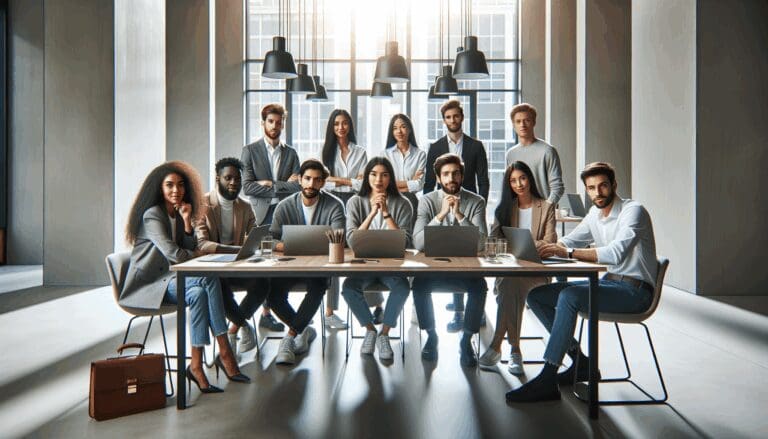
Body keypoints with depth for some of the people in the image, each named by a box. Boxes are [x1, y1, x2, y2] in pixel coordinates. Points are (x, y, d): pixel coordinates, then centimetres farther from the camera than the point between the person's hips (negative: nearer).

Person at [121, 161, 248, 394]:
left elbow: (190, 250, 6)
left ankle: (197, 365, -26)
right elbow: (172, 253, -21)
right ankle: (225, 353, -27)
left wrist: (187, 221, -4)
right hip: (148, 285, -7)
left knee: (199, 293, -28)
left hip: (170, 278, 7)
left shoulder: (179, 214, 15)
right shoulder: (152, 215, -10)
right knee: (209, 279, -29)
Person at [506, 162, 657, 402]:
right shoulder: (596, 213, 11)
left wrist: (568, 252, -34)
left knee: (569, 296, -33)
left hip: (635, 290, -9)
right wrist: (549, 248, -5)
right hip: (608, 282, 9)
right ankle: (580, 362, 4)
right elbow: (569, 241, 17)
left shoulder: (633, 211, -14)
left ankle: (547, 381, -30)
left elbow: (616, 253, -29)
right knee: (535, 295, -1)